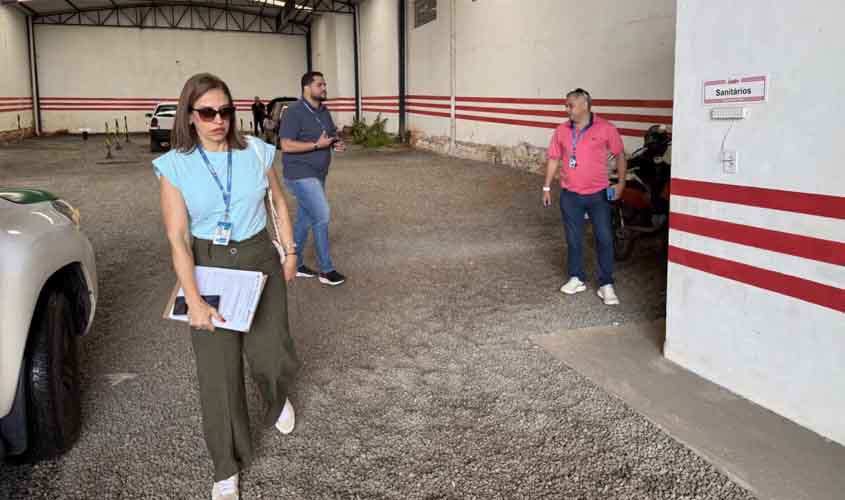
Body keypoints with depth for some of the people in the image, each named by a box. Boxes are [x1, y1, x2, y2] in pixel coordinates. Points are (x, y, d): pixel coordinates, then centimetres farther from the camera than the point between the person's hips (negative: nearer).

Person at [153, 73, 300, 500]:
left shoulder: (256, 153, -4)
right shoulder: (175, 166, -9)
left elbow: (279, 202, 12)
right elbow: (177, 238, -13)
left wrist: (290, 252, 9)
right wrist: (194, 299, -21)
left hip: (260, 260, 1)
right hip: (208, 265, -1)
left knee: (270, 356, -4)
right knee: (218, 370, 3)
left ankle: (277, 400, 36)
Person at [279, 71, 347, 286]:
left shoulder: (324, 111, 10)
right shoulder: (294, 112, -15)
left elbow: (332, 135, 22)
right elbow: (286, 145, -20)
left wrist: (338, 143, -2)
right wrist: (317, 145, -25)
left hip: (317, 175, 8)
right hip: (301, 175, -8)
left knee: (305, 220, 14)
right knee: (322, 216, -11)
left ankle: (295, 263, 26)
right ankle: (326, 270, 0)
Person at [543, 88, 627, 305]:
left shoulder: (605, 129, -7)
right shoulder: (562, 131, 3)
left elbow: (620, 155, 2)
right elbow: (554, 159, 10)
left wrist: (621, 183, -3)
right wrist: (546, 187, 9)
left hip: (598, 194, -3)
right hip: (570, 195, 3)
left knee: (605, 239, 1)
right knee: (574, 239, 11)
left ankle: (606, 285, 10)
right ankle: (577, 279, 26)